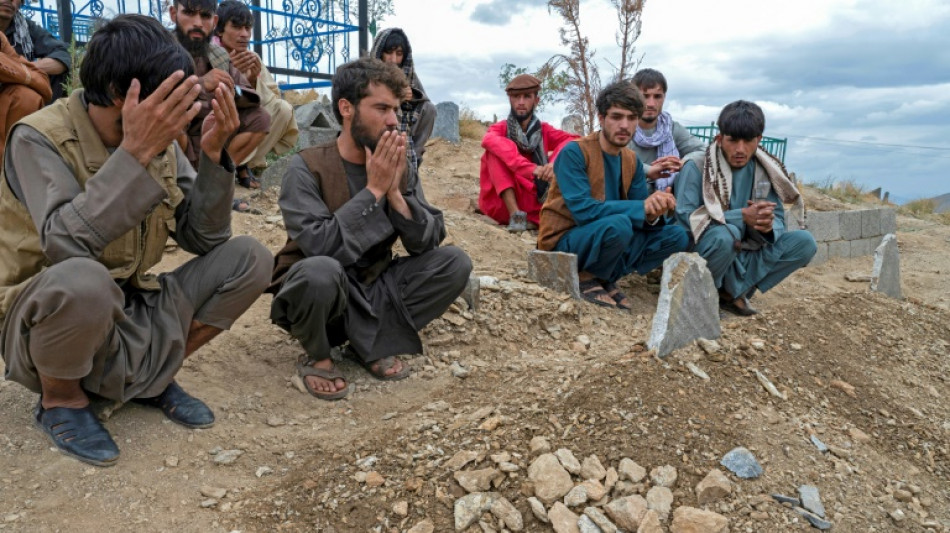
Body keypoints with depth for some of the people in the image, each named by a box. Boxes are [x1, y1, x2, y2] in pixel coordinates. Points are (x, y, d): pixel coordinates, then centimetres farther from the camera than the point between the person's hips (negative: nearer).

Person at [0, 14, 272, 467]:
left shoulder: (158, 141, -1)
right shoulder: (40, 138, -18)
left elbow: (203, 238, -4)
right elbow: (66, 247, -34)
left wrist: (213, 154, -16)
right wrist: (135, 152, -36)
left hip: (132, 310, 6)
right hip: (45, 322, -5)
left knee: (250, 258, -8)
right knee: (83, 280, -40)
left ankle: (152, 376, 6)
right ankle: (61, 398, -6)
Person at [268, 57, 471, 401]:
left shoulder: (398, 167, -2)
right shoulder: (307, 167, -16)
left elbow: (429, 242, -7)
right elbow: (322, 245, -29)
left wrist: (394, 193, -21)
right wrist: (373, 190, -24)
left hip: (372, 289, 5)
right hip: (320, 294, -4)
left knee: (455, 263, -12)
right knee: (320, 270, -38)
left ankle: (373, 344, -5)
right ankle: (317, 357, -7)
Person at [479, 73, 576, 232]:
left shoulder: (544, 130, 8)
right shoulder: (500, 129, 0)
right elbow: (489, 140, -26)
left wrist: (555, 163, -31)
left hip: (534, 203, 2)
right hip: (501, 205, -2)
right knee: (496, 151, -20)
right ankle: (515, 214, -31)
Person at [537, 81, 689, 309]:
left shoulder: (632, 161, 5)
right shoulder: (574, 152, -16)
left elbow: (644, 216, 2)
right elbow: (583, 210, -27)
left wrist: (654, 214, -23)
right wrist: (641, 207, -30)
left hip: (605, 239, 7)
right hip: (563, 243, -7)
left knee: (677, 236, -3)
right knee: (619, 224, -34)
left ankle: (605, 278, 1)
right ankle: (586, 279, -8)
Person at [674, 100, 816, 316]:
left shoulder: (765, 169, 3)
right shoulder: (697, 167, -12)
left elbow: (778, 218, 5)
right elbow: (685, 217, -21)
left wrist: (769, 225, -22)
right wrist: (742, 217, -28)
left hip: (745, 255, 6)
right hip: (700, 253, -5)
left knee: (804, 242, -12)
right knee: (726, 234, -37)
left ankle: (734, 291, -11)